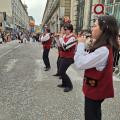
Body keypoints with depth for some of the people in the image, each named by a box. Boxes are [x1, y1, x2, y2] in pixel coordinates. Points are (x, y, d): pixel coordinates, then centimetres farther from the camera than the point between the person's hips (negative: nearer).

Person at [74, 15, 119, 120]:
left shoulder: (103, 50, -30)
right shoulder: (104, 47, 4)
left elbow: (80, 64, -31)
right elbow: (88, 59, 8)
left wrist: (81, 44, -20)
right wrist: (83, 45, -2)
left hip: (95, 90, -9)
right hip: (95, 89, 9)